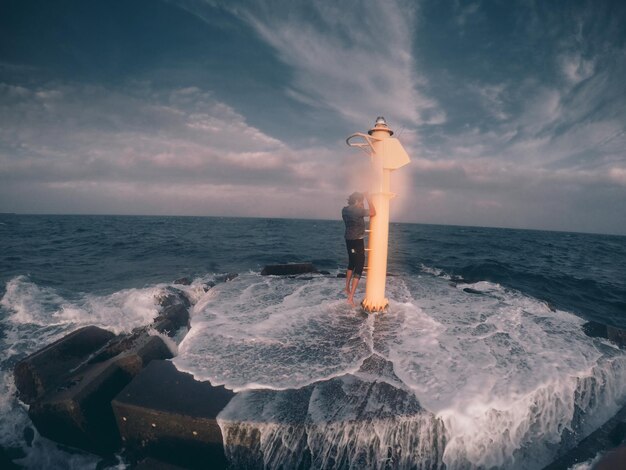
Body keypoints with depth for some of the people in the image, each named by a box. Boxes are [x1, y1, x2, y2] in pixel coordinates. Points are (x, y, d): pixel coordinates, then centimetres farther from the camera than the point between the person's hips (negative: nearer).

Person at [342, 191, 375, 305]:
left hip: (349, 240, 8)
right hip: (357, 242, -8)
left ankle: (347, 288, 41)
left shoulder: (345, 210, 6)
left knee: (351, 264, 27)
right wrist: (368, 198, -14)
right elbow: (373, 213, -22)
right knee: (358, 269, -2)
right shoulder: (357, 210, -19)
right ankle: (350, 298, -4)